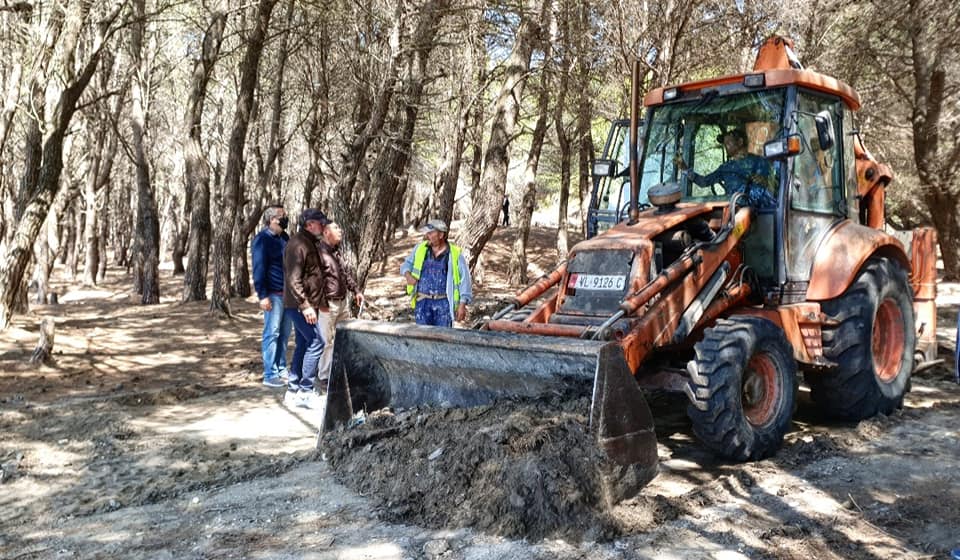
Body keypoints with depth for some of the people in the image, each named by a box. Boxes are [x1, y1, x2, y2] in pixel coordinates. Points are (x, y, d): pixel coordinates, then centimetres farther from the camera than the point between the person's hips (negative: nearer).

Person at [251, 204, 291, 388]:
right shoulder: (262, 239, -9)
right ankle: (270, 374, 1)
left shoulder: (284, 237, 14)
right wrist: (262, 295, -17)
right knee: (272, 333, -4)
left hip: (288, 292, 7)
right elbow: (258, 269, -13)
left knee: (284, 333, 12)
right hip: (273, 294, -7)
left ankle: (281, 368, 22)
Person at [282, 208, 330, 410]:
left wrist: (317, 302, 23)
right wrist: (305, 305, -26)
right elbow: (293, 279, -22)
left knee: (303, 345, 12)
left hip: (307, 304, 10)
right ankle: (306, 391, -4)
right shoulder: (298, 244, -16)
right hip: (300, 305, -10)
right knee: (316, 342, -10)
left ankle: (293, 390, 18)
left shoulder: (311, 243, 16)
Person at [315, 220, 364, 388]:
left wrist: (356, 291, 17)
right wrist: (322, 303, -19)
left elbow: (347, 272, 23)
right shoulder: (320, 252, -15)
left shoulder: (337, 252, 14)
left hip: (343, 302, 9)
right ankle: (323, 378, 9)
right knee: (328, 341, -3)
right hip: (328, 305, -9)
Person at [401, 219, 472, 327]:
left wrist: (462, 305, -7)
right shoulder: (420, 248, 7)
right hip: (423, 302, 2)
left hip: (444, 303, -2)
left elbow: (464, 279, -2)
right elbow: (406, 264, 20)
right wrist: (408, 275, -4)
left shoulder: (455, 254, -2)